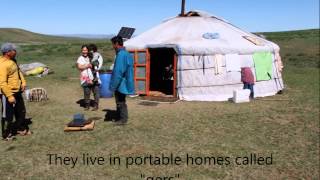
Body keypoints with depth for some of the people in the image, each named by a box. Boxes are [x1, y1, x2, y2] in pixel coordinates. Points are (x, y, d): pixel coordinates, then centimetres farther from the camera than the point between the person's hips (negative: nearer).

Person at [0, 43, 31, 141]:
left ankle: (21, 129, 38)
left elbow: (18, 71, 20)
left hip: (17, 92, 9)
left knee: (21, 112, 21)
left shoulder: (12, 61, 6)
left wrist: (23, 82, 4)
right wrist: (9, 96, -25)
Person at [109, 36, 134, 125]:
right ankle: (120, 117, 31)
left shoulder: (121, 55, -22)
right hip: (122, 83, 10)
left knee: (120, 102, 3)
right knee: (120, 102, 19)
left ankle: (123, 119, 15)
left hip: (120, 84, -10)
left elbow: (118, 72, -25)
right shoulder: (126, 53, 9)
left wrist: (113, 86, -19)